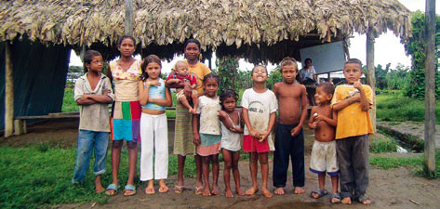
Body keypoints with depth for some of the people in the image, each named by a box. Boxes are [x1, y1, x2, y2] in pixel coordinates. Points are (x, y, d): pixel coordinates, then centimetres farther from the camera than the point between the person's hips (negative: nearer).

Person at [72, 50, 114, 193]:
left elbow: (110, 98, -8)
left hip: (103, 123, 1)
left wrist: (89, 96, -9)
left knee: (101, 152, 7)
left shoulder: (105, 80, 6)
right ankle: (77, 180, 21)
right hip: (86, 124, -1)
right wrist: (101, 98, -10)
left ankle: (98, 181, 20)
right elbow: (79, 100, -9)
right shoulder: (81, 81, 5)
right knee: (83, 153, 2)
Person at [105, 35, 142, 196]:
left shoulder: (139, 64, 3)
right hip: (117, 107, 2)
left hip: (134, 107, -2)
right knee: (116, 143, 3)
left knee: (132, 143, 0)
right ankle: (114, 181, 11)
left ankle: (130, 183, 4)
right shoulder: (112, 65, 8)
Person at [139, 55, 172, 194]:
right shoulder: (142, 82, 1)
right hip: (147, 117, -1)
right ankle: (149, 181, 14)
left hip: (161, 117, 1)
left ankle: (161, 180, 15)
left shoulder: (164, 83, 3)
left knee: (162, 149, 4)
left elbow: (169, 102, -7)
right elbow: (142, 102, -14)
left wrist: (152, 100, -15)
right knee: (147, 149, 4)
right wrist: (148, 85, -13)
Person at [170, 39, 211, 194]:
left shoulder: (203, 67, 5)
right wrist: (184, 84, -21)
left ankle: (199, 179, 11)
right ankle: (180, 179, 15)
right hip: (182, 106, 1)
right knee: (182, 141, 5)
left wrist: (197, 96, -17)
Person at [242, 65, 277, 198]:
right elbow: (244, 112, -3)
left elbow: (273, 114, -2)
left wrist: (267, 132, -10)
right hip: (250, 132, 1)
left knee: (263, 159, 4)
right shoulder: (247, 93, 1)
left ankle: (265, 187, 14)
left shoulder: (270, 94, 0)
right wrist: (251, 130, -11)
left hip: (264, 132, -1)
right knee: (252, 158, 11)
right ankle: (254, 185, 23)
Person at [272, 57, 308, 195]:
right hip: (282, 127, -1)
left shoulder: (301, 88, 2)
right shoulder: (277, 87, 0)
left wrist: (299, 126, -4)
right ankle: (279, 184, 17)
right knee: (281, 157, 5)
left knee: (298, 157, 9)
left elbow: (304, 108, 4)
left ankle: (298, 184, 23)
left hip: (297, 127, 1)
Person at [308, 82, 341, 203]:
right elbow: (310, 123, 10)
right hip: (318, 143, 4)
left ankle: (334, 192, 17)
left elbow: (336, 123, -16)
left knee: (333, 169, 5)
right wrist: (312, 125, -11)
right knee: (320, 168, 15)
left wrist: (324, 118, -25)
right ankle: (322, 189, 31)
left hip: (331, 143, -4)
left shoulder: (332, 108, -8)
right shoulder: (315, 109, 3)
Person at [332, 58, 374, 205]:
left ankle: (360, 193, 18)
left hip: (360, 131, -1)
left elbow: (365, 107, -7)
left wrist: (360, 90, -17)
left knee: (361, 164, 5)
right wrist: (353, 98, -8)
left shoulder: (366, 88, 7)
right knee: (345, 165, 7)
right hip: (343, 131, 1)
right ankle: (346, 193, 19)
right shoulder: (340, 89, 10)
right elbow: (335, 106, -3)